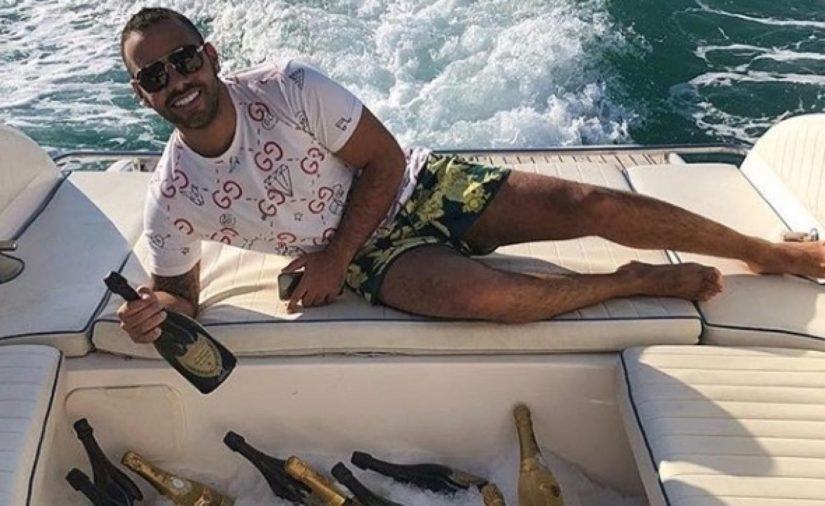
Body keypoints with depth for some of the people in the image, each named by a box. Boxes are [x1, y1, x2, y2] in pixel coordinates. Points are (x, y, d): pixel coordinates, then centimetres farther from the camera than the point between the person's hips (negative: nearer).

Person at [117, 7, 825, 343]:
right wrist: (155, 309, -22)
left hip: (416, 186, 0)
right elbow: (181, 292, 3)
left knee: (590, 205, -15)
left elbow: (384, 160, -11)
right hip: (375, 255, 0)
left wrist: (332, 256, -15)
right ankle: (636, 282, -3)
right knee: (486, 295, -33)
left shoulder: (288, 87, -16)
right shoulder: (173, 200, -10)